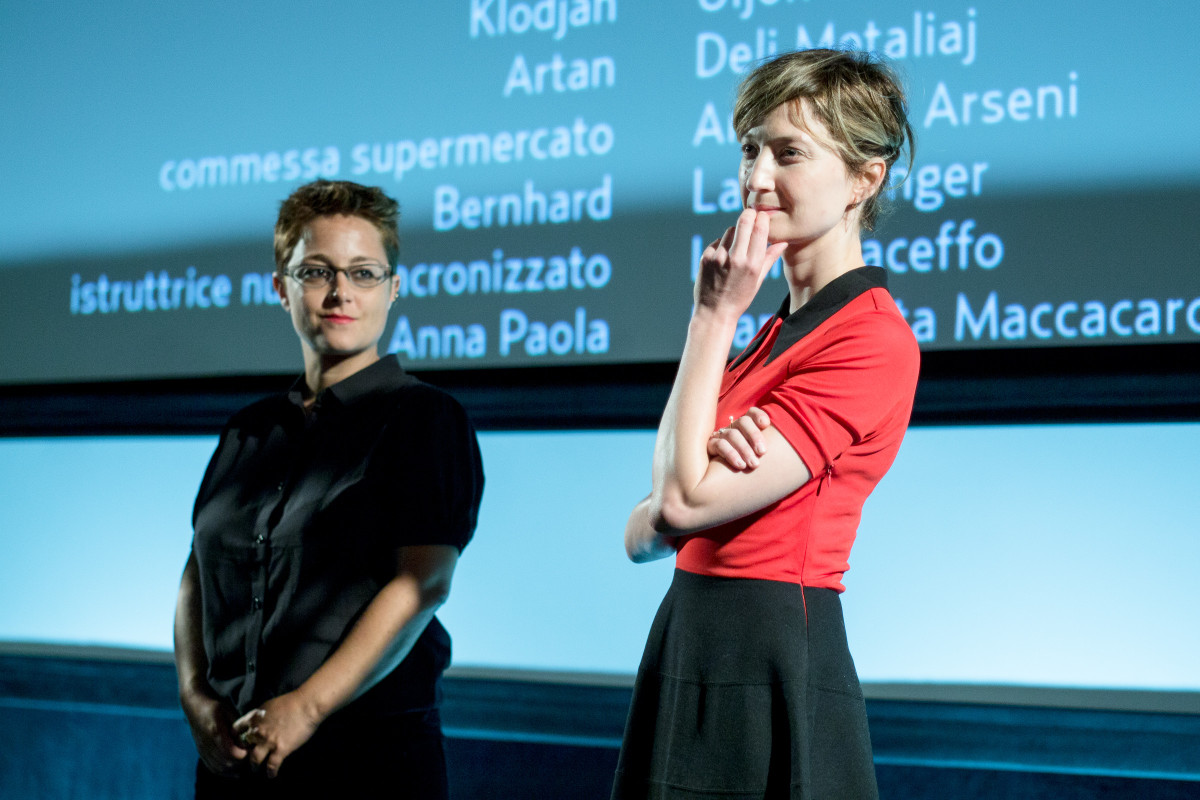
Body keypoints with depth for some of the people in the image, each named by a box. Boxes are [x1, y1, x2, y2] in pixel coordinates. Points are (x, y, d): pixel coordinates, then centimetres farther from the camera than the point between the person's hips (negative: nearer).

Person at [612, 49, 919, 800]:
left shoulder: (873, 341, -13)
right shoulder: (783, 329, 15)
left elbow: (685, 499, -17)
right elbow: (642, 535, 9)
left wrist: (714, 316, -10)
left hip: (773, 663, -8)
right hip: (694, 651, 8)